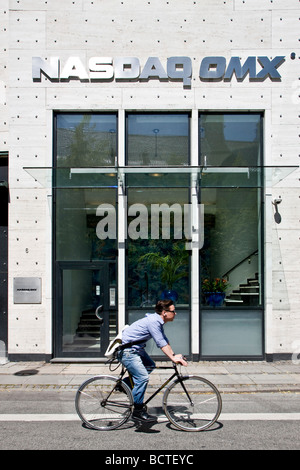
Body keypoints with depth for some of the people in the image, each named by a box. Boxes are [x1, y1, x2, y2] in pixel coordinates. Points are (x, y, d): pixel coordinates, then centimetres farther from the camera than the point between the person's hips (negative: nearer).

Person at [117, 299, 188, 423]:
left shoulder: (158, 322, 9)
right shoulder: (153, 321, -21)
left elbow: (165, 341, 16)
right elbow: (161, 343, -24)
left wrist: (174, 355, 9)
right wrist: (173, 358, -23)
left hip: (136, 349, 11)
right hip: (127, 350, -10)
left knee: (150, 366, 14)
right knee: (143, 378, -14)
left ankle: (124, 383, 20)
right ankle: (138, 411, -5)